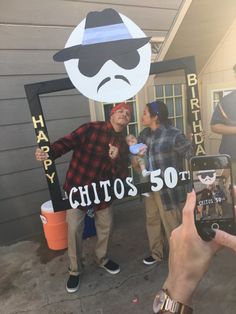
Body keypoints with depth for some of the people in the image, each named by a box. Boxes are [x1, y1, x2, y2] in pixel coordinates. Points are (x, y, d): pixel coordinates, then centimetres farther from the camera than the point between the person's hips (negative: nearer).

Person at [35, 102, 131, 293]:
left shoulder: (123, 144, 0)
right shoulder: (91, 129, -14)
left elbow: (123, 175, -3)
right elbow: (66, 143, -22)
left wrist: (115, 160, -23)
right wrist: (49, 152, -42)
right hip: (78, 188, -4)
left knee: (106, 227, 15)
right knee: (74, 230, 4)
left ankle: (103, 259, 43)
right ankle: (75, 270, 28)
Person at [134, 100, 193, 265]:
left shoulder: (173, 134, -17)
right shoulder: (145, 134, 5)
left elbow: (190, 154, -13)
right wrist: (135, 160, -2)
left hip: (168, 187, -7)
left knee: (172, 223, 7)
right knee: (152, 220, 20)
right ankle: (156, 253, 42)